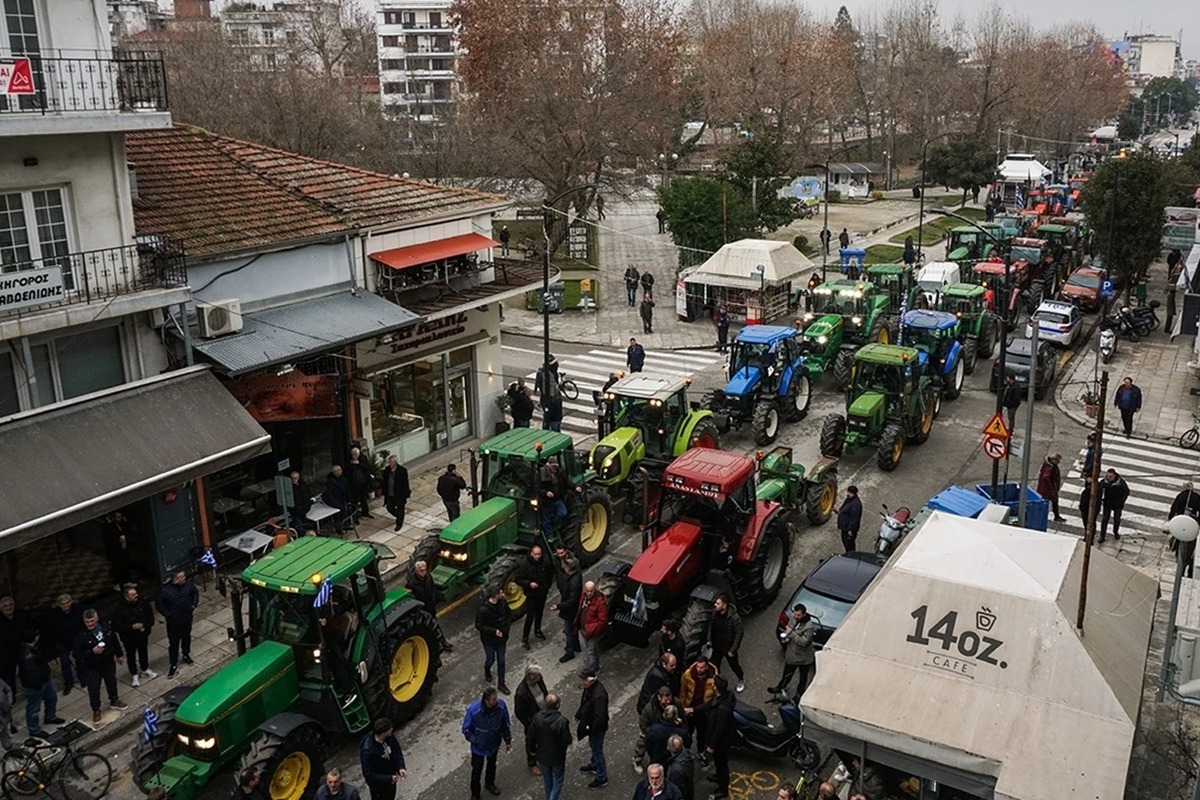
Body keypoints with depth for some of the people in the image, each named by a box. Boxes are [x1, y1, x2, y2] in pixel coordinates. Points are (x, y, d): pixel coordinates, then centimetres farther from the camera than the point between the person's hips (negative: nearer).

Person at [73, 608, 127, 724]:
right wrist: (92, 651, -33)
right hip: (92, 668, -3)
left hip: (108, 663, 4)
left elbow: (115, 641, 5)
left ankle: (114, 701, 47)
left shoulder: (106, 628, -12)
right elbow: (77, 654, -20)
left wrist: (119, 654, 14)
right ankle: (96, 710, 28)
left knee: (112, 683, 22)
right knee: (93, 690, 7)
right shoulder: (81, 636, -23)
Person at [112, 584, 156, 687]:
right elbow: (116, 626, -21)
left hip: (143, 635, 3)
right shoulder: (120, 609, -23)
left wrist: (145, 625, -17)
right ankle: (134, 675, 34)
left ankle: (145, 670, 45)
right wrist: (132, 627, -30)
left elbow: (150, 617, 1)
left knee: (143, 653, 22)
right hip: (129, 638, -3)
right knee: (131, 656, 15)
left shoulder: (143, 604, -12)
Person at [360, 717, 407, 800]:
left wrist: (401, 767, -18)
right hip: (378, 785, -6)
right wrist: (388, 779, -28)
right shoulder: (367, 750, -38)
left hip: (391, 778, 6)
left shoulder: (390, 737, -19)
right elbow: (369, 774, -29)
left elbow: (397, 751, -4)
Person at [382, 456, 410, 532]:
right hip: (390, 494, 5)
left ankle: (399, 524, 28)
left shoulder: (402, 470, -18)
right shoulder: (387, 470, -3)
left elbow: (405, 483, -14)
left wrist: (406, 494, -14)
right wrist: (384, 493, 6)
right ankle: (399, 517, 41)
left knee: (400, 509, 9)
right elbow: (384, 482, 5)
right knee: (389, 508, 12)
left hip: (399, 494, -5)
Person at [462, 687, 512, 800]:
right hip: (479, 747, -3)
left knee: (492, 765, 30)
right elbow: (466, 729, -18)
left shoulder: (501, 705, -28)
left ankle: (489, 783, 60)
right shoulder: (473, 709, -36)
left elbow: (505, 724, -9)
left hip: (494, 744, 3)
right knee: (477, 770, 19)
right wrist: (476, 741, -16)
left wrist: (508, 740, 1)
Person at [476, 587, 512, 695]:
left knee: (501, 661, 14)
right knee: (491, 660, 17)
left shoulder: (503, 602, -14)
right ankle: (487, 671, 52)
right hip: (489, 640, -4)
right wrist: (494, 631, -25)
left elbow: (509, 613, 6)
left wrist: (507, 624, -8)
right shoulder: (483, 609, -30)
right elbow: (478, 625, -21)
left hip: (502, 637, 4)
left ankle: (501, 683, 31)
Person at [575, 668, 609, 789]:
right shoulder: (590, 687, -12)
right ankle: (594, 765, 55)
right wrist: (578, 715, 13)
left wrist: (590, 730, -22)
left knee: (597, 750, 10)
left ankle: (602, 779, 29)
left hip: (597, 727, -8)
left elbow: (600, 717, -32)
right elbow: (584, 703, 8)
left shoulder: (599, 695, -39)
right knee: (593, 746, 30)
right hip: (591, 724, 8)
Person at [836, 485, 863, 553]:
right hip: (844, 527, 11)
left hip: (849, 529, -11)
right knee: (845, 543, 23)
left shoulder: (856, 503, -25)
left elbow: (854, 518, -25)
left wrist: (850, 530, -24)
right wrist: (839, 511, 1)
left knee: (849, 545, -2)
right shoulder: (848, 500, 7)